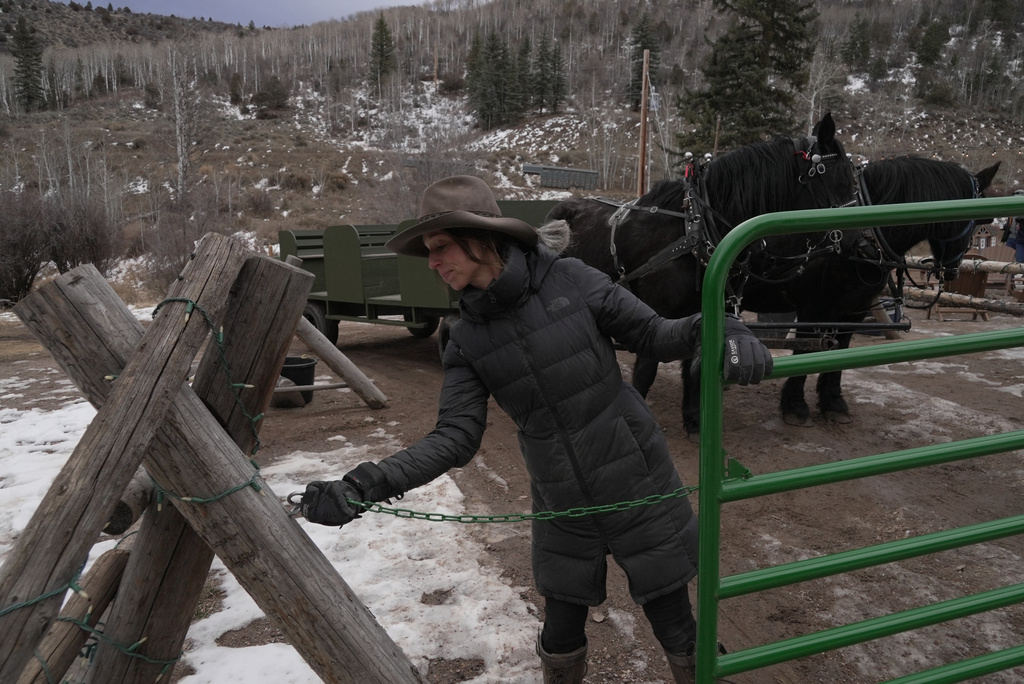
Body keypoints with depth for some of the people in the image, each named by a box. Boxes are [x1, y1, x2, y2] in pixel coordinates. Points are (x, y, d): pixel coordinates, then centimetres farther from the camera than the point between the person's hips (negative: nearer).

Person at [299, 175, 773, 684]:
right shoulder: (467, 342, -3)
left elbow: (654, 335, -7)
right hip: (562, 507, 3)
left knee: (675, 628, 9)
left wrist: (718, 330, -28)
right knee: (561, 640, 13)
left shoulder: (571, 281, -12)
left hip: (639, 488, -2)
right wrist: (368, 484, -22)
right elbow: (455, 438, -10)